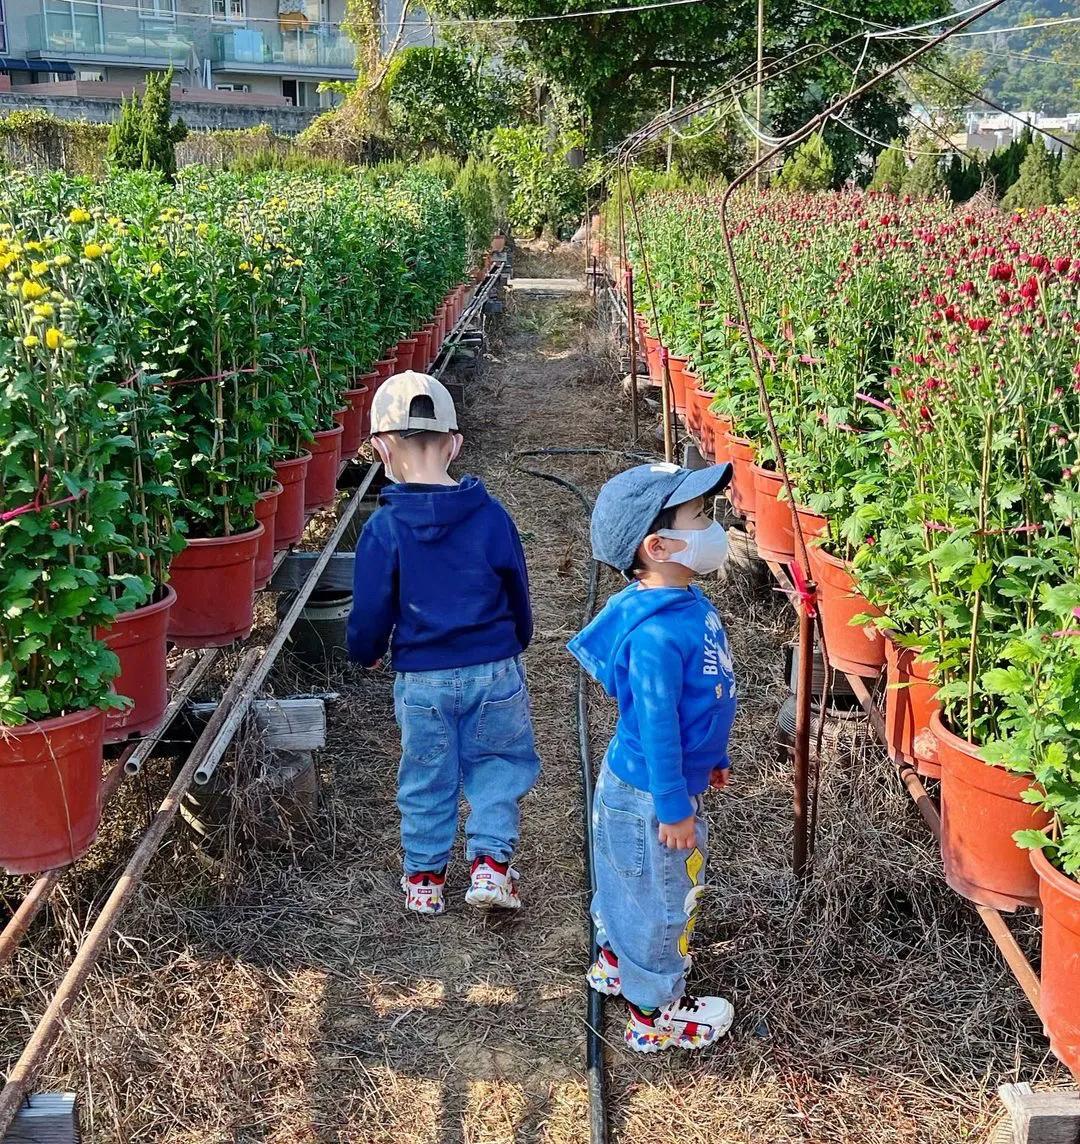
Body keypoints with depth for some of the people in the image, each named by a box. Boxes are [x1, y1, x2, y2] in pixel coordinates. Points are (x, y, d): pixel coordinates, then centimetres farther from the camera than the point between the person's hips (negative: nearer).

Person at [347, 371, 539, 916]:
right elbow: (517, 594, 3)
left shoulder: (384, 528, -14)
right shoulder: (490, 515, -9)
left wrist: (365, 651, 15)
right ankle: (491, 862, 11)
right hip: (495, 671, 1)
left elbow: (371, 611, -8)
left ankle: (424, 878, 28)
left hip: (421, 679, 0)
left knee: (426, 779, 16)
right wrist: (516, 642, 23)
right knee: (500, 765, 19)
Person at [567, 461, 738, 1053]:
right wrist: (673, 807, -21)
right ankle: (656, 1013, 29)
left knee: (637, 885, 28)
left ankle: (615, 961, 50)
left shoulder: (687, 603, -2)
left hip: (654, 783, 9)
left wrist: (711, 758, 21)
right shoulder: (656, 635, -33)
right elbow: (656, 726, -28)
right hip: (650, 795, -9)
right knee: (661, 895, 9)